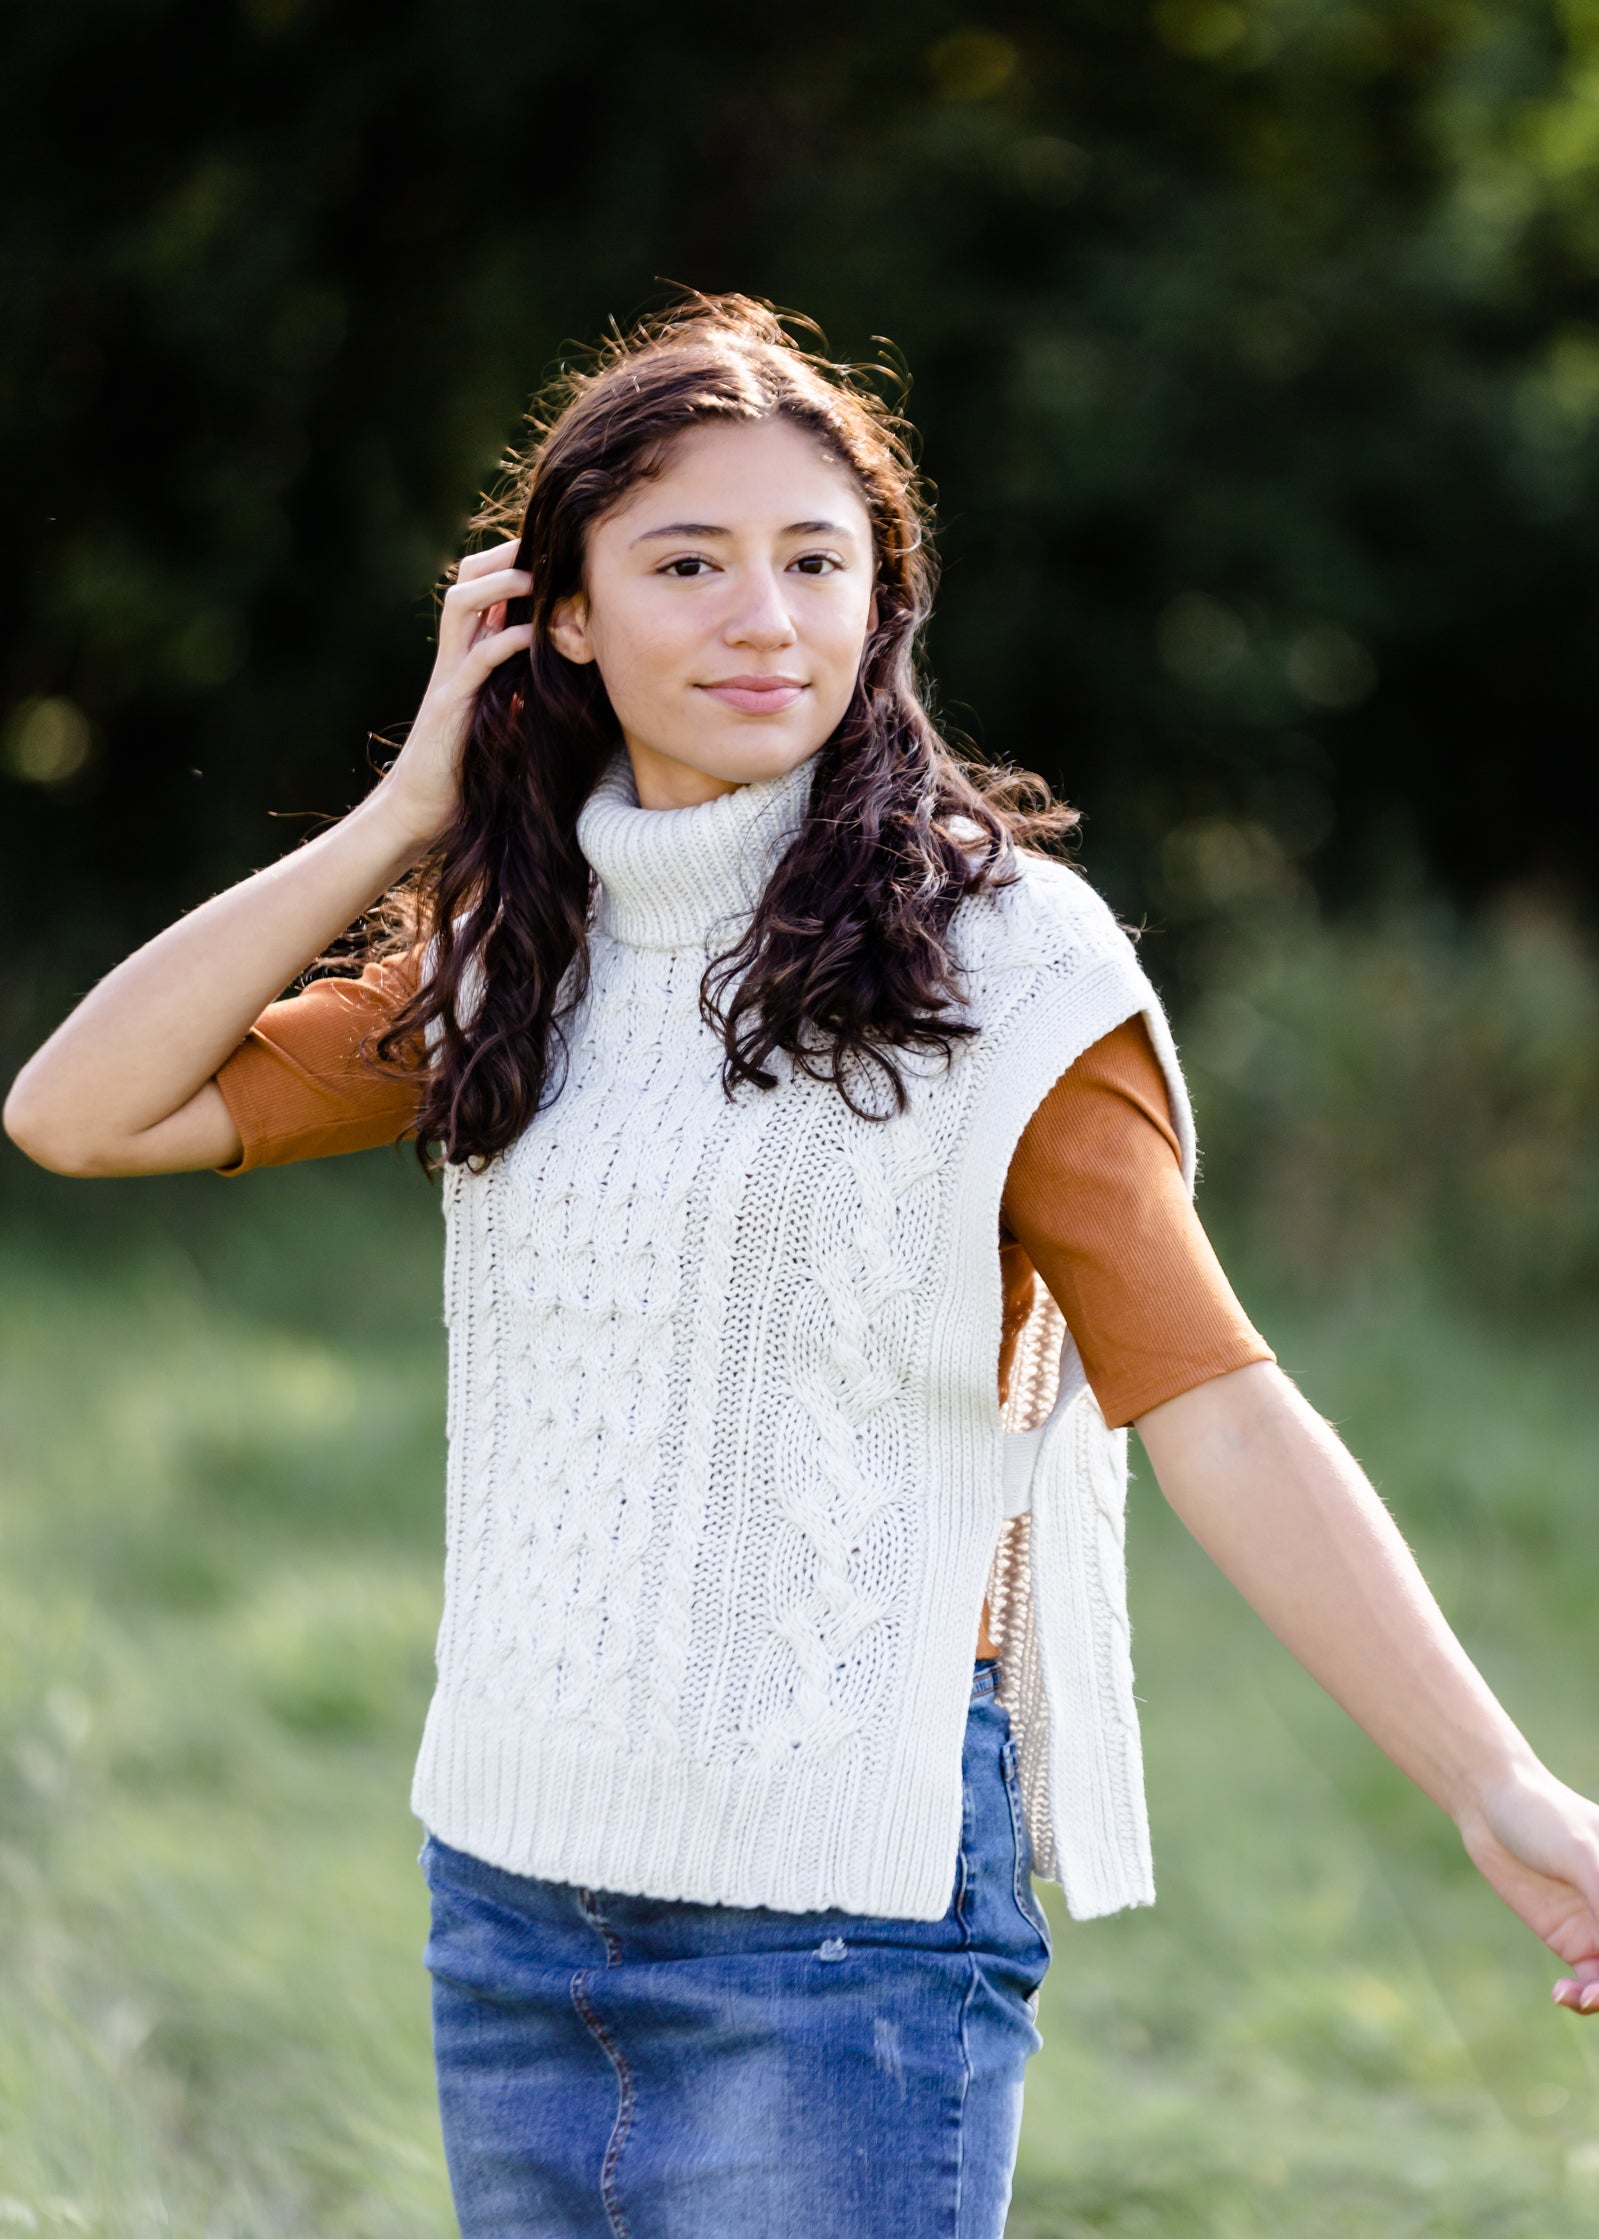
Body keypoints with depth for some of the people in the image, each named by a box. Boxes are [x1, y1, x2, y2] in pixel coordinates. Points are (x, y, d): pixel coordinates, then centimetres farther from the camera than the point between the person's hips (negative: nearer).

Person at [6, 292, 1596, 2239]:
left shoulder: (991, 954, -6)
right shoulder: (519, 951, 10)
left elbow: (1214, 1409, -12)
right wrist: (404, 815, 3)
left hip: (845, 1909, -5)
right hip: (514, 1878, 6)